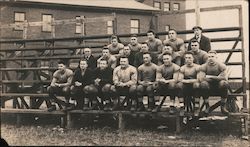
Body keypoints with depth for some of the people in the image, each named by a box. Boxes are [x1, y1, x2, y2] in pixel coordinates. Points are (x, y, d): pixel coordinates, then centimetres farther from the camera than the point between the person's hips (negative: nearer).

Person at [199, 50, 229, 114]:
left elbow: (224, 77, -16)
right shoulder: (204, 66, -3)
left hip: (219, 87, 0)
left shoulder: (221, 65, -6)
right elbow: (201, 79, -15)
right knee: (203, 84, -32)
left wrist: (211, 77, -17)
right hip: (209, 87, 0)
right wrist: (217, 78, -14)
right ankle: (207, 106, -16)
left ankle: (223, 106, -17)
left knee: (224, 83, -32)